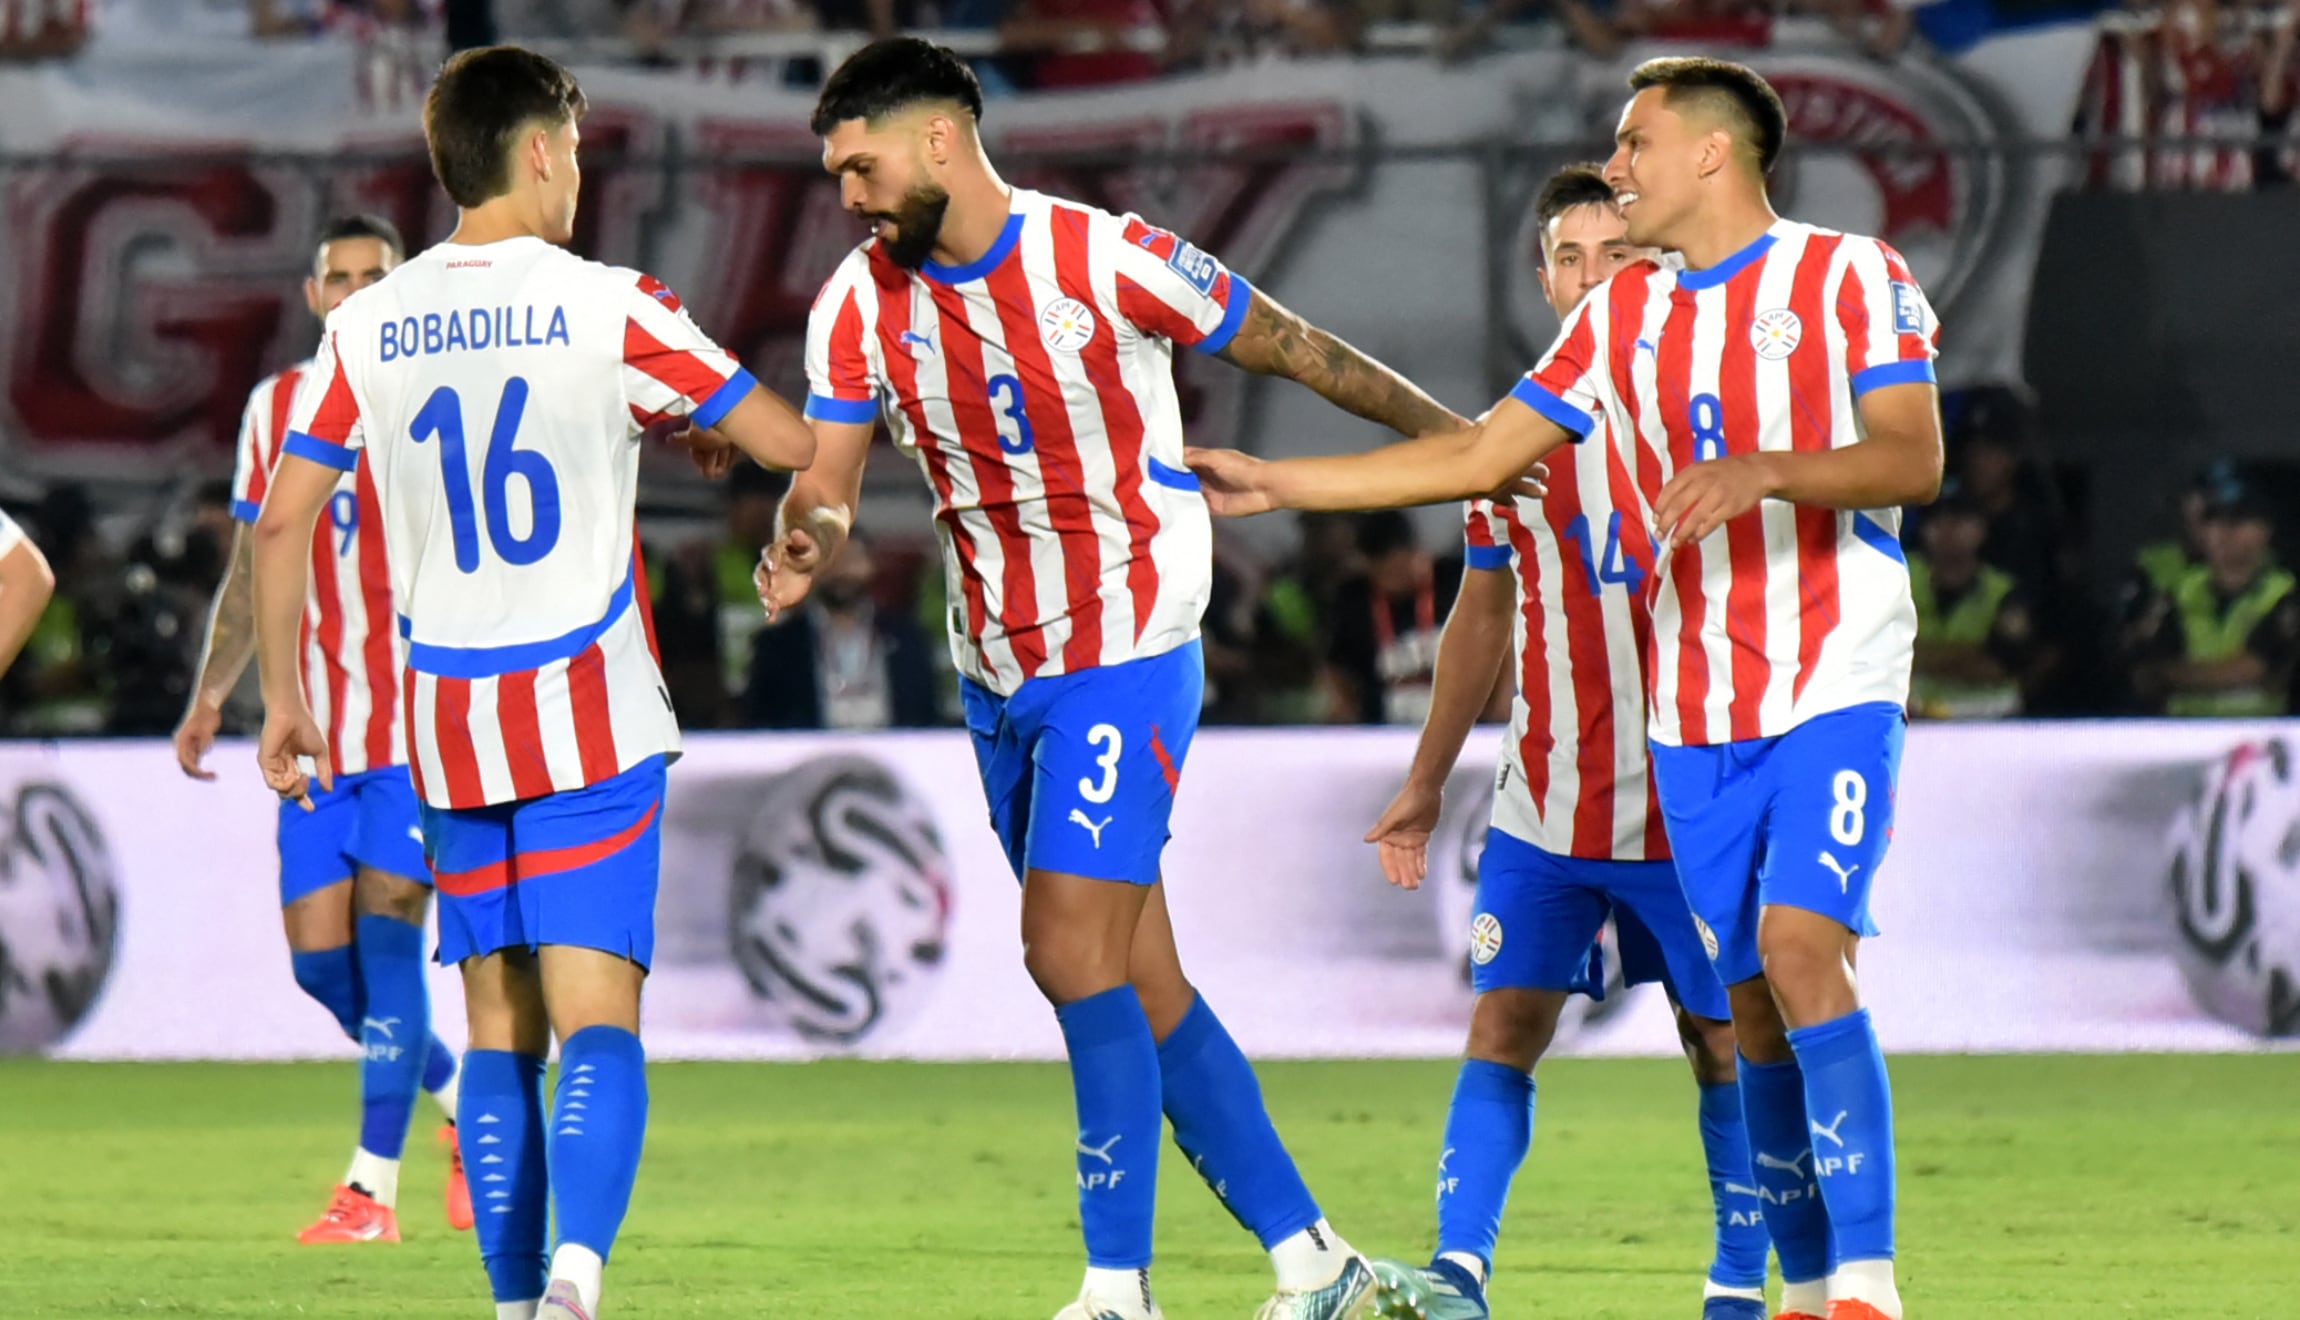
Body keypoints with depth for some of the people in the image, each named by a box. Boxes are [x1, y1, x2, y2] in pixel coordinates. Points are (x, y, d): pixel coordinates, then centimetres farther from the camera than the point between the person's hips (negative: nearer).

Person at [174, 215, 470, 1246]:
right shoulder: (275, 408, 11)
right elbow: (251, 570, 18)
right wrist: (209, 695, 11)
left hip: (423, 724, -5)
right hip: (318, 733, 5)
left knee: (386, 931, -13)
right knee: (318, 958, 1)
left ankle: (373, 1188, -10)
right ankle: (463, 1106, 26)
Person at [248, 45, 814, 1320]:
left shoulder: (367, 328, 4)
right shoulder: (609, 309, -6)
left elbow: (280, 521, 4)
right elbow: (789, 441, 1)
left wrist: (281, 698, 14)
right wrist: (702, 432, 24)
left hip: (446, 724, 4)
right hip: (592, 713, -4)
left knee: (497, 1027, 12)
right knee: (595, 1021, -9)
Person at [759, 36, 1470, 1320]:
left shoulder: (1107, 261, -14)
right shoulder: (863, 303, 1)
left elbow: (1291, 347, -4)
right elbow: (829, 474, -1)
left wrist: (1464, 440, 4)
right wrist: (809, 536, -26)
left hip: (1126, 656, -7)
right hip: (999, 674, 7)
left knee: (1072, 952, -17)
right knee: (1141, 987, 8)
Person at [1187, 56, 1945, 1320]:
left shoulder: (1852, 276, -2)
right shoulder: (1621, 316, 14)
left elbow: (1913, 459, -12)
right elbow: (1477, 455, 17)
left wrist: (1761, 471, -28)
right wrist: (1273, 484, 14)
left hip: (1835, 685, -5)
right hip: (1695, 715, 5)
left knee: (1799, 945, -21)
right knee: (1752, 1002, 2)